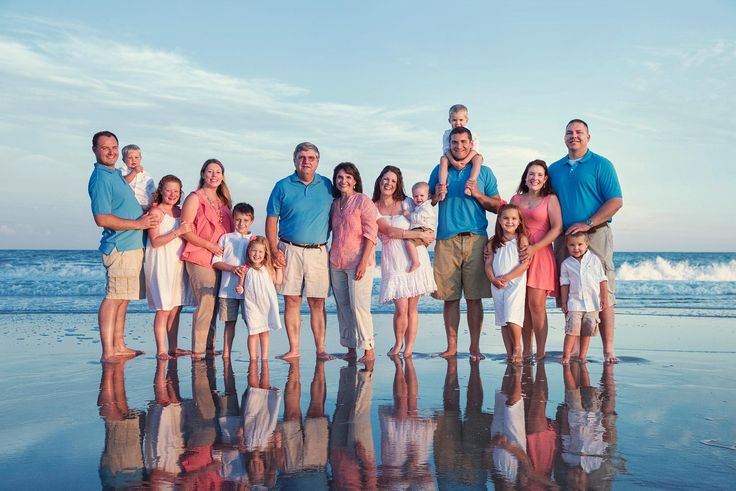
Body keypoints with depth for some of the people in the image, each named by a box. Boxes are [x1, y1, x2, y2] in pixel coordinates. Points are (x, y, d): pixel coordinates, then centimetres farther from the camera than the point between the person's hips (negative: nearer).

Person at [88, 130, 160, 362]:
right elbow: (102, 219, -20)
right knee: (113, 298, -9)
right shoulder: (101, 178, -13)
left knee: (123, 299, 13)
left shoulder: (116, 174, 18)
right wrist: (138, 224, -16)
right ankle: (108, 352, -6)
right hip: (120, 247, -10)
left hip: (132, 245, 10)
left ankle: (119, 346, 21)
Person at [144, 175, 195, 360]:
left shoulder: (180, 212, 14)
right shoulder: (156, 211, -5)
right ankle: (161, 350, -3)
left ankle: (173, 348, 14)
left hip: (178, 262, 6)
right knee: (164, 308, -7)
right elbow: (155, 241, -14)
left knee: (176, 308, 8)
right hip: (162, 263, -6)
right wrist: (178, 232, -21)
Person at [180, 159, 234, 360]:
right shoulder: (195, 198, -3)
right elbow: (185, 231, -10)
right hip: (199, 258, -7)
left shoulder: (223, 200, 18)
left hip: (219, 259, 7)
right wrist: (209, 245, -15)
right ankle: (197, 350, -7)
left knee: (214, 305, 8)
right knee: (206, 303, -12)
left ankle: (210, 347, 16)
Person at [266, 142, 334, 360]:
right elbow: (271, 220, 3)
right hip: (290, 250, -1)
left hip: (318, 251, 1)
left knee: (317, 302, 1)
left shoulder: (327, 186, 9)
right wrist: (274, 250, -6)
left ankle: (320, 349, 6)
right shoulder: (283, 186, 4)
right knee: (291, 300, 1)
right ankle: (293, 349, 8)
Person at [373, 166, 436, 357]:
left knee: (412, 308, 2)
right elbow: (389, 231, -8)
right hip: (393, 262, -2)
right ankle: (398, 343, 17)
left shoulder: (406, 203, 9)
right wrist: (420, 234, -10)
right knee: (401, 308, -10)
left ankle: (408, 349, 14)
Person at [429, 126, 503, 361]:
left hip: (475, 238, -1)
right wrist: (437, 195, -1)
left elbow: (498, 206, 9)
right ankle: (451, 346, 9)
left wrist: (478, 195, -6)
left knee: (474, 297, -2)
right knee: (449, 297, 1)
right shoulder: (439, 170, 15)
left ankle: (475, 347, 5)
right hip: (446, 240, 1)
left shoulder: (484, 172, 11)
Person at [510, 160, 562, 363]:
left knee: (536, 304, -9)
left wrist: (535, 248, -14)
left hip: (540, 254, -3)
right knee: (523, 305, 3)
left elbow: (557, 228, -5)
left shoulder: (551, 199, 5)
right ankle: (526, 351, 10)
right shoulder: (516, 199, 15)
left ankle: (540, 352, -2)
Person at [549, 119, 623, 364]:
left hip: (594, 235, -4)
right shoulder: (554, 169, 18)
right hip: (563, 238, 4)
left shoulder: (601, 165, 4)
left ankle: (608, 349, -2)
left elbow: (616, 201, -4)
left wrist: (587, 224, -14)